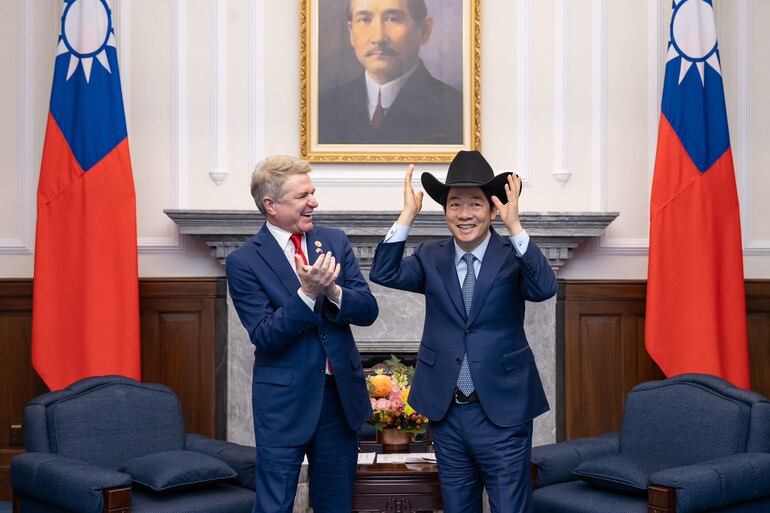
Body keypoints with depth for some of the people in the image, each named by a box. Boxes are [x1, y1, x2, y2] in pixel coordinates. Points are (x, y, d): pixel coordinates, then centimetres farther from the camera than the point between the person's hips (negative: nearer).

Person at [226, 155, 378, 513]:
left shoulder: (334, 241, 4)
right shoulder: (244, 261, -9)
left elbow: (368, 310, -1)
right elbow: (264, 336, -15)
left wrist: (332, 290, -21)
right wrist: (307, 293, -27)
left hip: (341, 394, 4)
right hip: (285, 402, -4)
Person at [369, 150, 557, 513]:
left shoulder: (513, 255, -5)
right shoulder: (431, 258, 5)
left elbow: (545, 289, -23)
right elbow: (383, 274, -9)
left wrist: (515, 226, -32)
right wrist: (407, 216, -17)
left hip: (502, 413, -3)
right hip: (446, 412, 4)